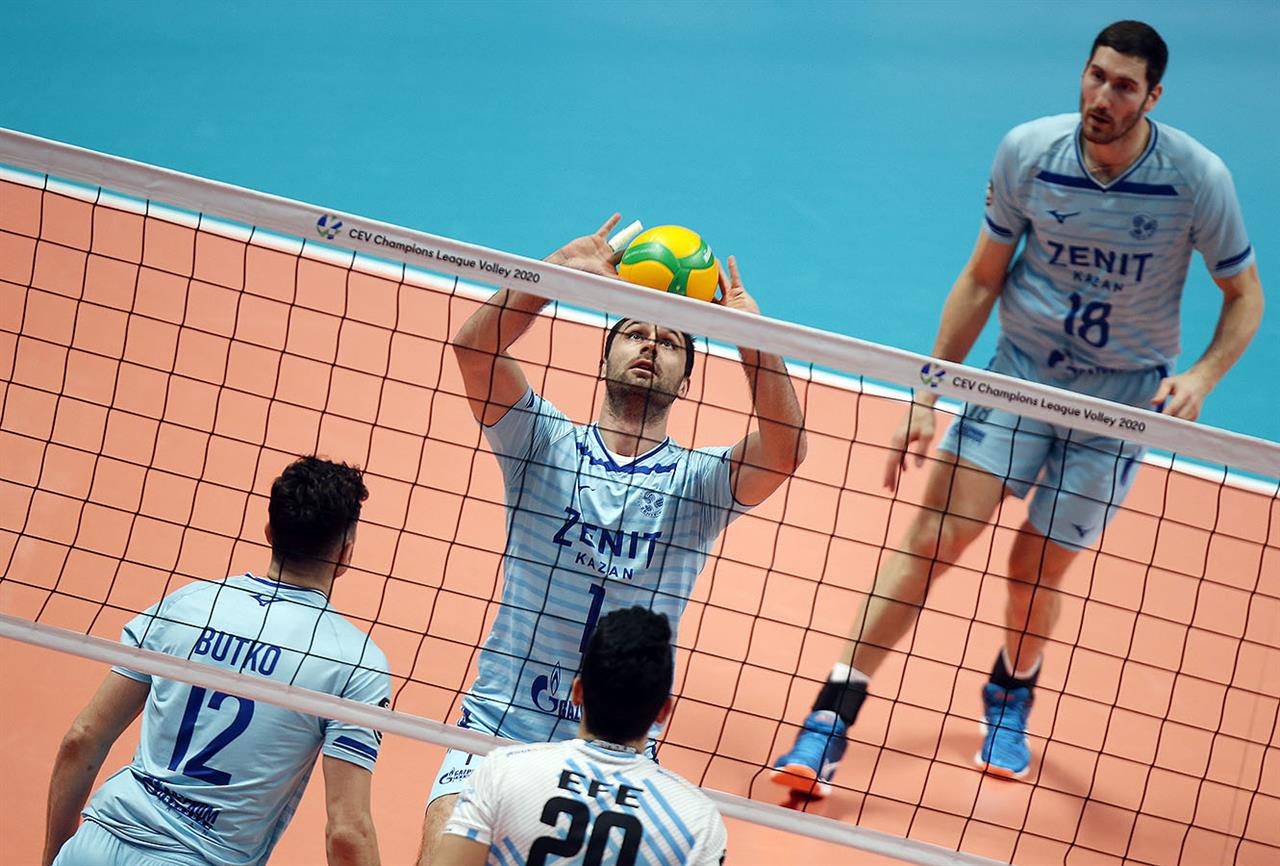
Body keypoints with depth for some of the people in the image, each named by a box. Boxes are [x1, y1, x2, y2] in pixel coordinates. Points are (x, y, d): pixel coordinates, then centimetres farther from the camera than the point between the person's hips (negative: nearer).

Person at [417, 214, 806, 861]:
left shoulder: (699, 481, 5)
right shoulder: (547, 443, 5)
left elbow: (785, 449, -15)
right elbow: (474, 346, -10)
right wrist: (563, 268, -18)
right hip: (499, 723, -1)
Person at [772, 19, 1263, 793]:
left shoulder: (1198, 178, -16)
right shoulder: (1028, 152, -12)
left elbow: (1245, 295, -1)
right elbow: (982, 279, 1)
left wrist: (1202, 376, -20)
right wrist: (927, 395, 0)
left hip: (1123, 396, -1)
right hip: (1021, 370, 1)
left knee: (1036, 572, 0)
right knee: (932, 537, -12)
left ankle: (1012, 697, 34)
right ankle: (834, 715, -9)